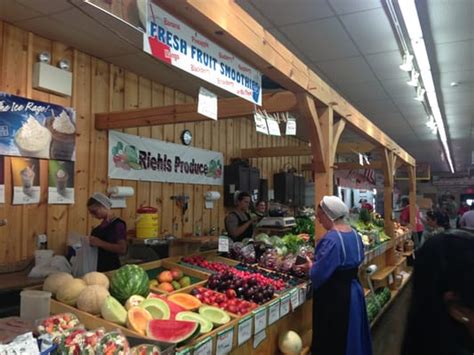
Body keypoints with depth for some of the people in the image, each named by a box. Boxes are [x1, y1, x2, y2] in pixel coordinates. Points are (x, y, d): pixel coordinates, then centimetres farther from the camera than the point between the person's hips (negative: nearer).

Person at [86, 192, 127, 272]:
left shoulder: (118, 224, -12)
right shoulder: (102, 224, 12)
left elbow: (122, 249, -21)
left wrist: (100, 243, -23)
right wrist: (90, 241, 5)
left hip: (110, 268, -7)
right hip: (97, 267, 7)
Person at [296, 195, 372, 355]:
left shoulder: (331, 239, -25)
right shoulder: (355, 234, 3)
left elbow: (319, 273, -26)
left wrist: (310, 267, -3)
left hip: (334, 296, -8)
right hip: (353, 290, 9)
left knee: (333, 342, 7)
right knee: (351, 335, 23)